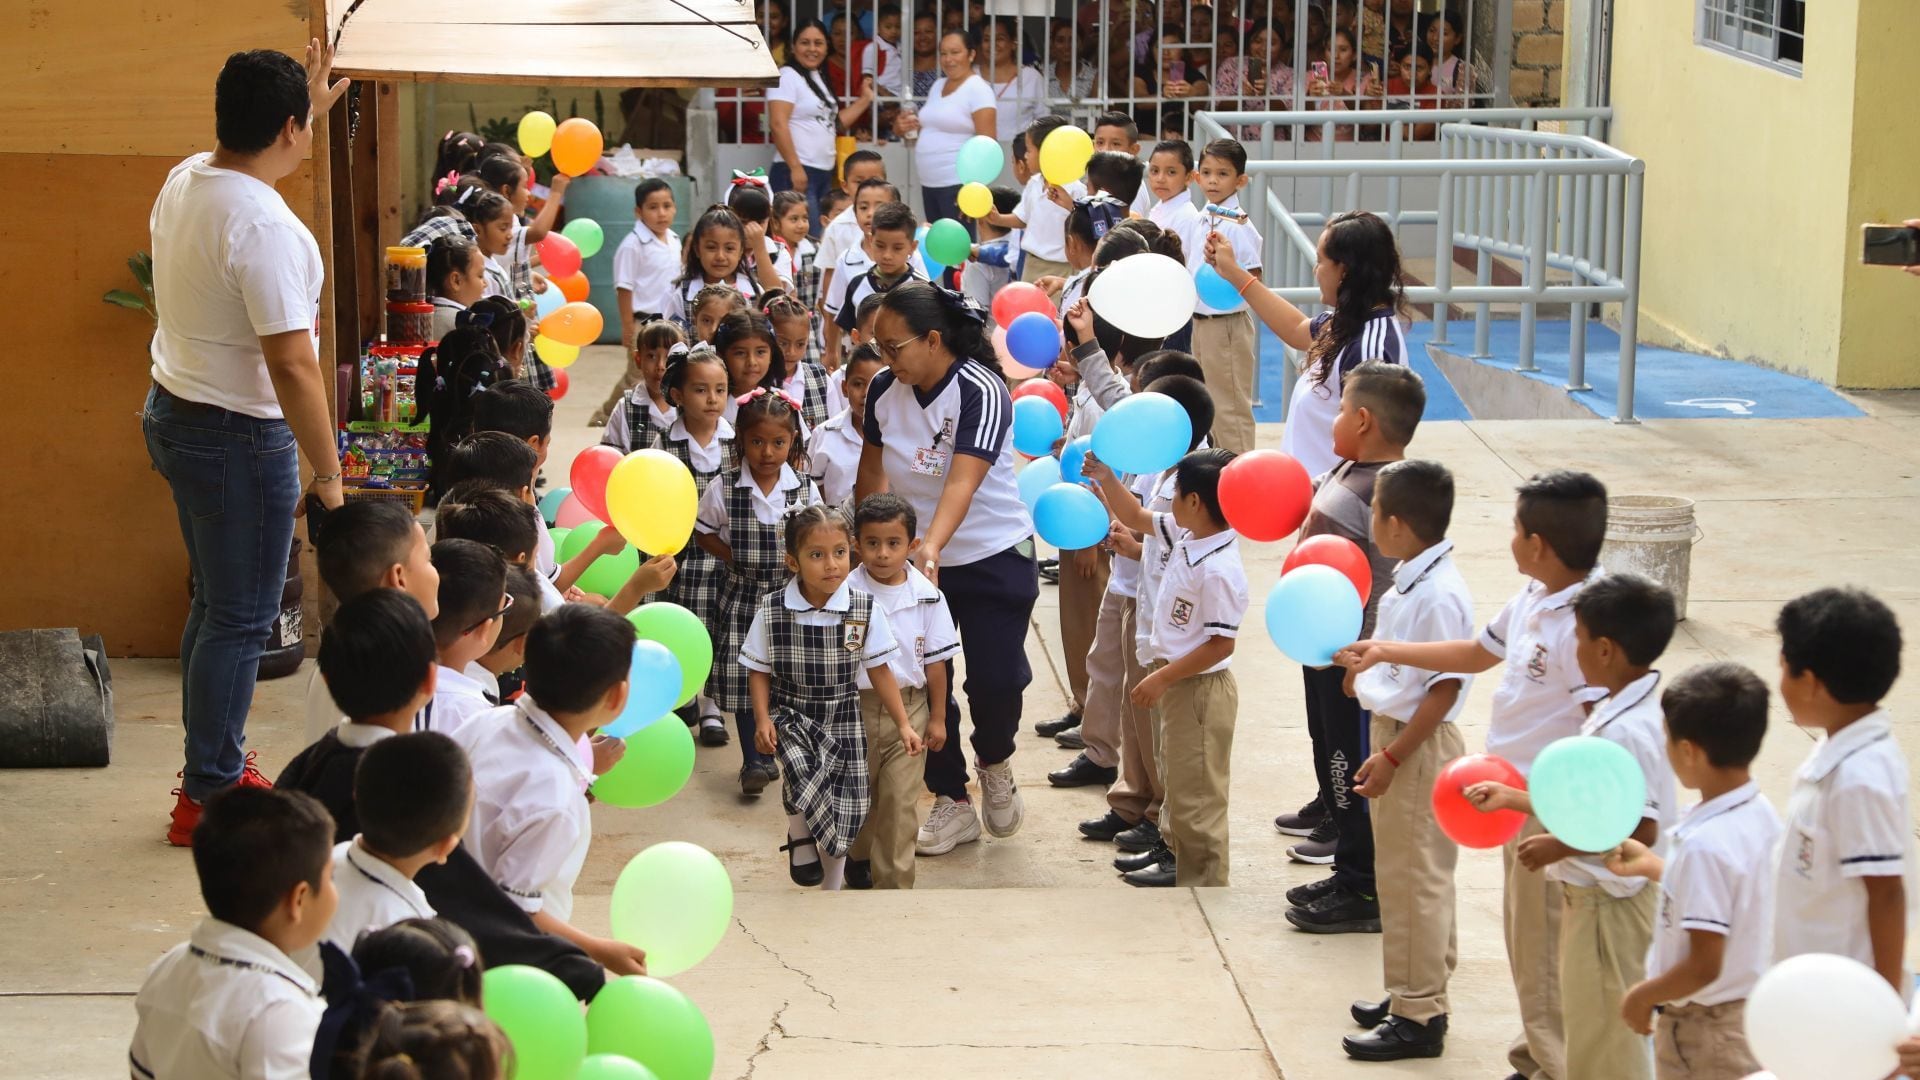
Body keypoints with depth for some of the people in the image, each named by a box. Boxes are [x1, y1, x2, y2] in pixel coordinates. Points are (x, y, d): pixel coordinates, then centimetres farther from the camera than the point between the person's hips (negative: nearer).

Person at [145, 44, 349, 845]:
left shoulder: (185, 180, 2)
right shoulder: (265, 227, -26)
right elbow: (292, 366, -26)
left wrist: (312, 107, 34)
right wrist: (328, 475, -18)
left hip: (174, 414, 9)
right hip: (238, 435, -9)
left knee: (217, 601, 21)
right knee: (241, 619, 2)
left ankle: (215, 763, 32)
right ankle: (209, 796, 9)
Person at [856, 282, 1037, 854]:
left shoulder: (981, 392, -24)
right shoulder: (884, 390, -7)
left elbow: (963, 480, -38)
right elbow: (872, 468, 10)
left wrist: (931, 547, -51)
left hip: (996, 556, -5)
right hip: (914, 558, 5)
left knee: (995, 678, -11)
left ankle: (994, 763, 23)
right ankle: (952, 803, 18)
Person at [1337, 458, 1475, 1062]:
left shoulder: (1438, 596, -24)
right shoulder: (1410, 581, 6)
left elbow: (1445, 689, -23)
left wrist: (1392, 757, -22)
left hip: (1418, 744, -10)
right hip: (1393, 731, 10)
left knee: (1412, 879, -2)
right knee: (1403, 874, 19)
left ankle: (1419, 1017, 6)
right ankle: (1417, 995, 31)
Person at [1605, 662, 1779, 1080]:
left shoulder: (1706, 844, -28)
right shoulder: (1760, 815, -3)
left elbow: (1704, 966, -27)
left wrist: (1642, 995, -11)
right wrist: (1652, 866, 21)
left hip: (1705, 1027, -8)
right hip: (1752, 1010, 8)